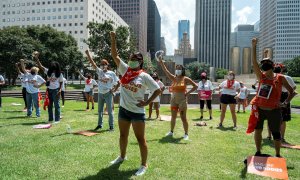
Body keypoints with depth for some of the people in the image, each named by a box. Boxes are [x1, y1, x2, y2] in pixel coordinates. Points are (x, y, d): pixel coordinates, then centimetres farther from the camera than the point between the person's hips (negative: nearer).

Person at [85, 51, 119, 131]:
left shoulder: (112, 73, -3)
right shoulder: (99, 71, 5)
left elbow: (118, 82, 2)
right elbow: (92, 63, -2)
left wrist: (114, 90, -5)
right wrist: (88, 54, -9)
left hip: (108, 94, -4)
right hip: (100, 94, 4)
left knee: (110, 111, 0)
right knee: (100, 110, 13)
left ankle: (111, 126, 8)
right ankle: (100, 124, 26)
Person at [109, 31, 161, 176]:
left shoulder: (144, 76, -11)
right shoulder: (125, 70, 2)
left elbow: (158, 90, -8)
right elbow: (115, 55, -1)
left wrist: (147, 102, -12)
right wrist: (113, 39, -9)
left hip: (137, 111, -5)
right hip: (123, 109, 6)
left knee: (140, 138, 2)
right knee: (123, 135, 21)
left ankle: (144, 165, 16)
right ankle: (122, 156, 43)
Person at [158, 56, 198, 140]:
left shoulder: (185, 79, -6)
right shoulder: (173, 78, 4)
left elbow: (195, 86, -7)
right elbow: (165, 71, -3)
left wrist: (188, 93, -12)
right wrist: (161, 62, -11)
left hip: (182, 100, -4)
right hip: (173, 99, 5)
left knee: (183, 118, 0)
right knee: (173, 117, 14)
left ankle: (186, 134, 11)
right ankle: (171, 131, 27)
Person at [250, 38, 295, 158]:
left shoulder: (280, 78, -1)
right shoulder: (261, 76, 4)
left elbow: (292, 91, 6)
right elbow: (254, 62, -8)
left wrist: (285, 103, -7)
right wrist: (254, 46, -14)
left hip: (273, 111, -2)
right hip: (259, 109, 2)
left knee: (276, 133, 7)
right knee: (257, 130, 6)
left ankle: (278, 155, 23)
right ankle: (258, 152, 21)